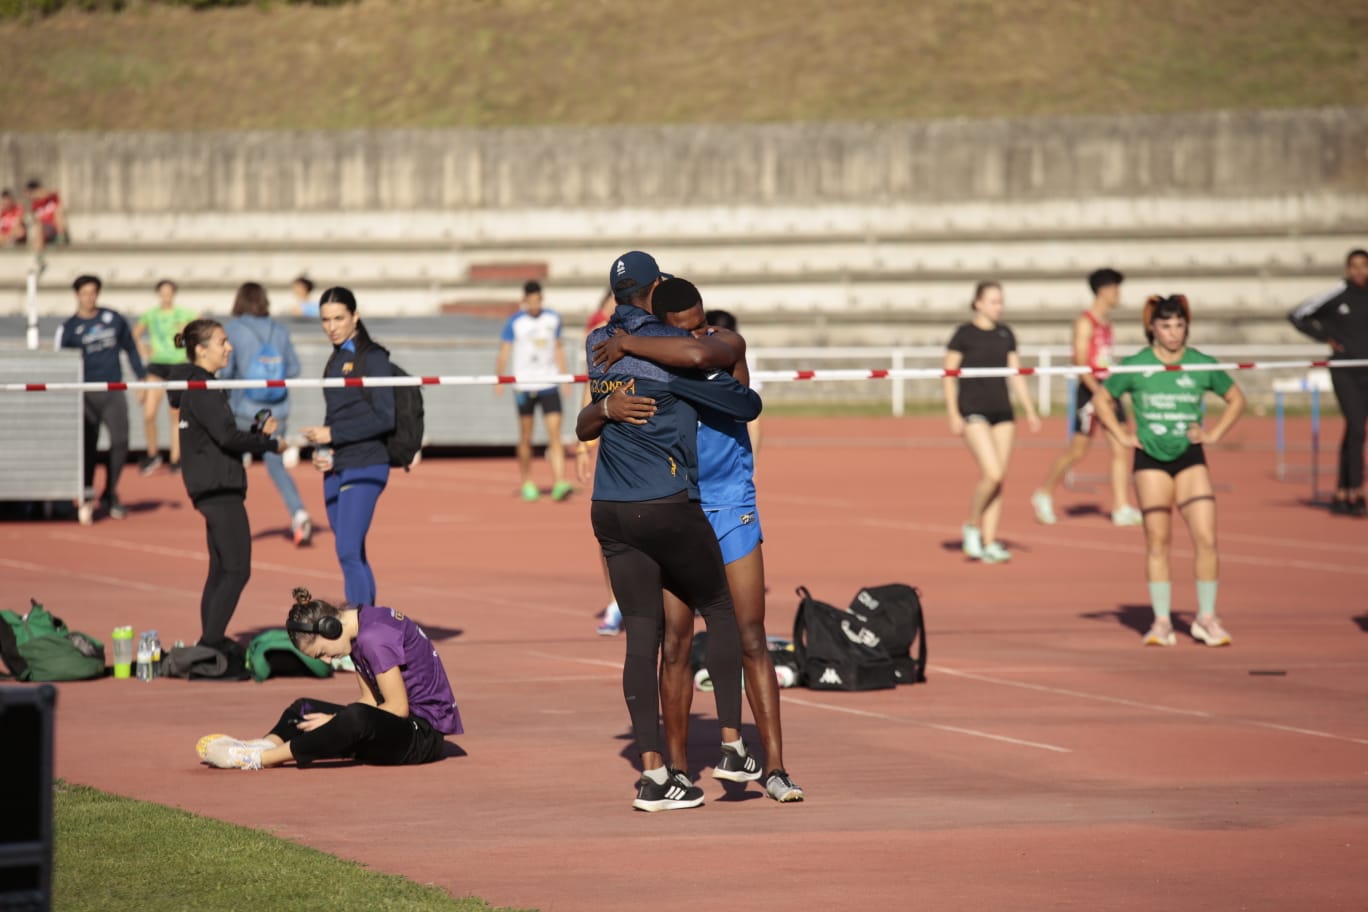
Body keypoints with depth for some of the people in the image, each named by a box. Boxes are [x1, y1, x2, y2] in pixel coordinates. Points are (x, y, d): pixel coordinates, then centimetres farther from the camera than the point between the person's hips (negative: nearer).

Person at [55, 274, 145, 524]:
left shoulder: (114, 319, 9)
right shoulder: (69, 328, 2)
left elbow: (130, 348, 19)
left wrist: (141, 377, 15)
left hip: (114, 393, 2)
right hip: (85, 396, -2)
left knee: (120, 442, -5)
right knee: (88, 447, -5)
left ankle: (110, 495, 8)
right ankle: (86, 497, 2)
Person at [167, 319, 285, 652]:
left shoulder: (198, 389, 17)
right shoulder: (202, 390, -14)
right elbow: (227, 437, -23)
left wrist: (258, 432, 8)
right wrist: (269, 443, -11)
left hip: (208, 489, 11)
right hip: (220, 489, -11)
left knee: (220, 569, 14)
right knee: (237, 569, -10)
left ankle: (210, 641, 15)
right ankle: (212, 641, -12)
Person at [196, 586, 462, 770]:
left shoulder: (375, 639, -20)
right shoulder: (358, 628, 8)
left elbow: (398, 707, -20)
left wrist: (336, 722, -13)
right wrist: (334, 720, -5)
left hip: (425, 734, -10)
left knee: (358, 719, -38)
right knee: (305, 709, 12)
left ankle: (261, 758, -32)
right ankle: (268, 743, -17)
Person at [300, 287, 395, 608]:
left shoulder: (372, 358, -7)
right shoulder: (336, 360, 16)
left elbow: (385, 418, -14)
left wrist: (333, 435, -15)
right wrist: (320, 450, 4)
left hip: (364, 467, -8)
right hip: (335, 468, 8)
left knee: (349, 552, -16)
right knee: (352, 556, 9)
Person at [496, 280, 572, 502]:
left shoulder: (553, 319, 7)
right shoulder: (514, 323, -3)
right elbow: (504, 353, -7)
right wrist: (499, 380, -19)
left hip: (549, 384, 2)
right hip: (524, 385, -2)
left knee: (555, 434, -10)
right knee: (526, 438, 5)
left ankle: (559, 484, -18)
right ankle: (527, 484, 20)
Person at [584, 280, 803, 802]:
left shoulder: (728, 344, -8)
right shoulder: (644, 366, -2)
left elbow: (698, 355, -33)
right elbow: (584, 427, -5)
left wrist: (626, 344, -25)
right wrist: (608, 407, -28)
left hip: (732, 509, -1)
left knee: (751, 639, -5)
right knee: (675, 643, 0)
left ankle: (773, 767, -5)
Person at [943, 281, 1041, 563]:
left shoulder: (1005, 335, 11)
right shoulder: (964, 334, -4)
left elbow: (1015, 374, 15)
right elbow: (949, 375, -4)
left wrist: (1030, 411, 9)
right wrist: (953, 415, -11)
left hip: (1002, 411, 6)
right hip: (973, 410, -6)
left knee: (999, 479, 2)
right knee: (992, 473, -18)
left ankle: (989, 543, 8)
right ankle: (972, 527, 4)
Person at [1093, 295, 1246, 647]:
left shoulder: (1202, 365, 1)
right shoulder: (1135, 366, -2)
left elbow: (1236, 399, 15)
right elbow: (1101, 399, 11)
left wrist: (1214, 434, 5)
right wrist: (1122, 435, 3)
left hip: (1190, 459, 1)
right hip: (1151, 459, -1)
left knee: (1206, 538, -9)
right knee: (1157, 541, 1)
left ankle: (1207, 618, 2)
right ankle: (1162, 621, 8)